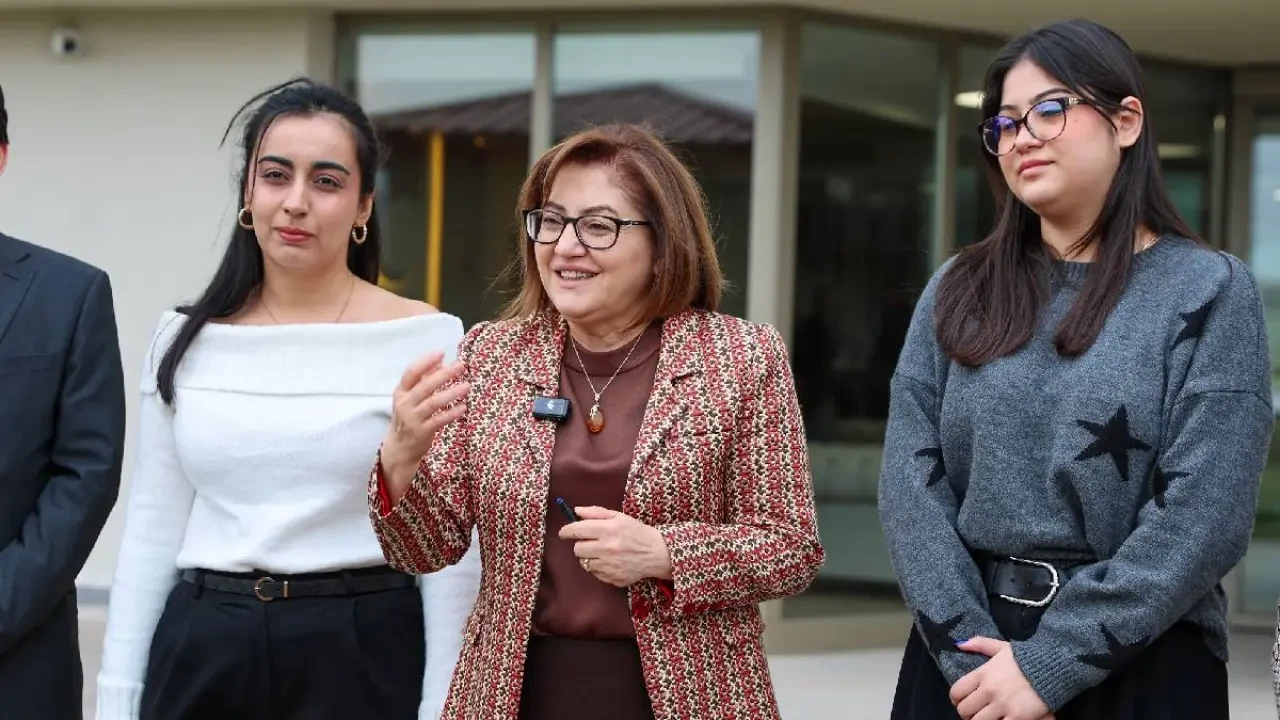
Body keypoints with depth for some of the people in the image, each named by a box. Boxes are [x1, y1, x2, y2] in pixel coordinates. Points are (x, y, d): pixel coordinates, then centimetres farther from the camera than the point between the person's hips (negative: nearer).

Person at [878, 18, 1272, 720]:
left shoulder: (1210, 292, -4)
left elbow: (1204, 517, -13)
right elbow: (911, 477, -1)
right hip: (966, 660, 3)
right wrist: (971, 648, -15)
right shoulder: (959, 292, 8)